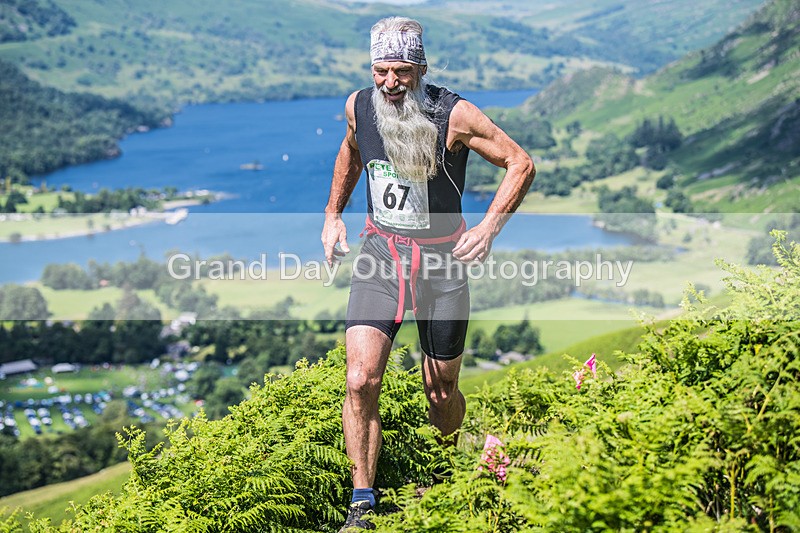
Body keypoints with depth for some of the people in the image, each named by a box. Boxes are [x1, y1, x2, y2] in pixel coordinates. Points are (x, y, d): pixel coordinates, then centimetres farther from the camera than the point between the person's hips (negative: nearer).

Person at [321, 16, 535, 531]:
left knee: (441, 393, 10)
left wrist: (489, 227, -20)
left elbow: (522, 164, -9)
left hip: (442, 259, -2)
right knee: (361, 381, -14)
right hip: (380, 256, 2)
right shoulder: (359, 106, -2)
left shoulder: (454, 115, -15)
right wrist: (333, 213, 16)